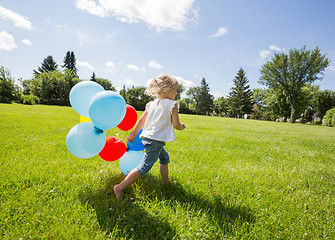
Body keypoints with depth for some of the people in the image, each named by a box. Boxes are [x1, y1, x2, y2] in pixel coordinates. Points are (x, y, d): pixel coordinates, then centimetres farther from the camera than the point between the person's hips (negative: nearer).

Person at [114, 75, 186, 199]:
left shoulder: (151, 104, 12)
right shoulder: (172, 105, -6)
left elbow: (141, 120, 13)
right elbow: (176, 124, -8)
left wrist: (133, 135, 22)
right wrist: (182, 126, 15)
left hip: (147, 137, 9)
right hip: (156, 140, -9)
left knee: (164, 157, 28)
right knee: (144, 167, -7)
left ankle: (166, 181, 40)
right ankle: (120, 187, -8)